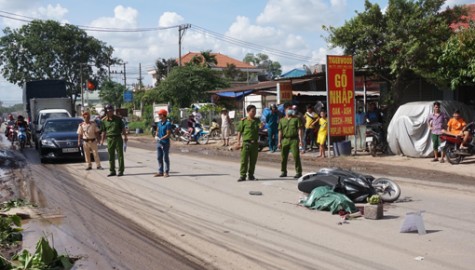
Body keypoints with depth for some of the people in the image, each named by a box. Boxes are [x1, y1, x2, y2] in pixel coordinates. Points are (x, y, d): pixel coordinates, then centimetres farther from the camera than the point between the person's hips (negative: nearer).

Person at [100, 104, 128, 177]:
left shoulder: (118, 118, 1)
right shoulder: (104, 120, 3)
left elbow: (123, 128, 5)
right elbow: (104, 131, 9)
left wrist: (125, 137, 0)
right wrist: (102, 140, 7)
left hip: (118, 138, -1)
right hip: (109, 138, 1)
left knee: (120, 155, -1)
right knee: (111, 155, 5)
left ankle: (121, 171, 3)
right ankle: (112, 171, 13)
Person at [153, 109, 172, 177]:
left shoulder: (168, 124, -13)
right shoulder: (159, 123, 9)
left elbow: (168, 134, -16)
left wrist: (161, 138, -25)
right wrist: (156, 136, -3)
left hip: (165, 143, -7)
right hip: (159, 143, 7)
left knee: (165, 158, 1)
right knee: (159, 158, 10)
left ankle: (166, 172, 8)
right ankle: (160, 172, 18)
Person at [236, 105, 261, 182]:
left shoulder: (257, 120, 13)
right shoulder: (243, 121, -1)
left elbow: (261, 126, 6)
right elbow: (239, 131, 0)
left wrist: (261, 126, -15)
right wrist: (238, 141, -5)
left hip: (255, 143, 4)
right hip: (246, 143, -4)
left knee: (253, 160, 8)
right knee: (244, 160, -5)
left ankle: (251, 175, 18)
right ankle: (242, 175, -3)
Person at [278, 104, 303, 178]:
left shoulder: (296, 119, 8)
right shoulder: (282, 120, 15)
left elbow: (299, 130, 2)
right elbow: (280, 131, 13)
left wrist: (300, 140, -6)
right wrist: (279, 142, 6)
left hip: (294, 140, -3)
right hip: (285, 140, 3)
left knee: (296, 156, -7)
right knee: (284, 157, 6)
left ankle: (298, 172, -3)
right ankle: (283, 172, 17)